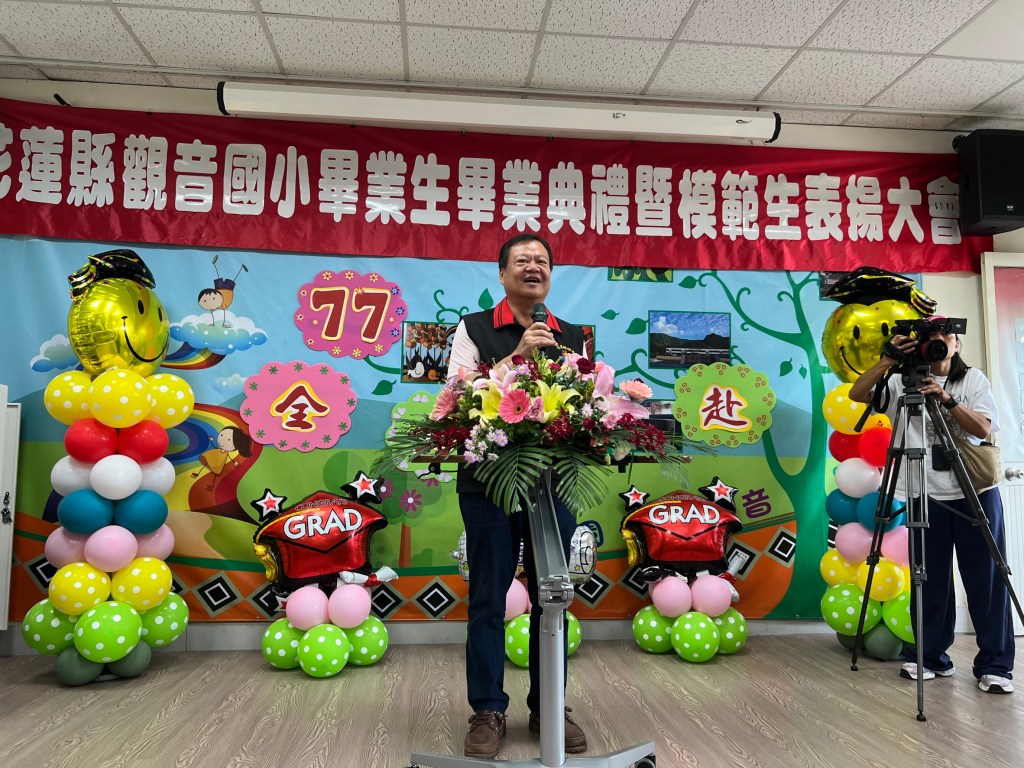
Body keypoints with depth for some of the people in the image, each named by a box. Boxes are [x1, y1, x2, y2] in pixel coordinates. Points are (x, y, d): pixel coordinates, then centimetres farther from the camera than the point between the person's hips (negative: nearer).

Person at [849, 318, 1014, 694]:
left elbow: (984, 428, -6)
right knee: (931, 580, 7)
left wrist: (946, 399, -20)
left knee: (986, 579, 1)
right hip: (927, 497, 0)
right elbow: (857, 394, -6)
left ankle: (995, 665, 11)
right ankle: (931, 657, 18)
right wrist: (888, 360, -16)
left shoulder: (973, 379, 5)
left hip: (976, 493, 0)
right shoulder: (903, 382, 5)